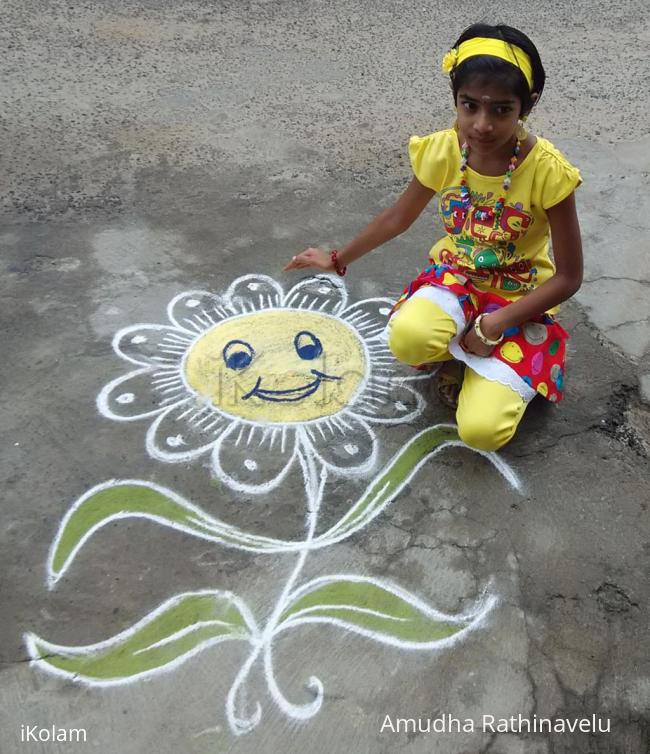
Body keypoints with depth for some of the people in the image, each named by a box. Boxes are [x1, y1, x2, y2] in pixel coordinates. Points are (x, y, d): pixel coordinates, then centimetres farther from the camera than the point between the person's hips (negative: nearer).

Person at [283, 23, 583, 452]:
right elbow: (399, 218, 7)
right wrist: (339, 259, 15)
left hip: (519, 298, -2)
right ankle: (458, 355, 2)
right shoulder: (442, 151, -13)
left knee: (483, 429, -22)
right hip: (455, 277, 3)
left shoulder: (547, 171, -22)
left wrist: (495, 325, -22)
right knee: (408, 339, -34)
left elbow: (569, 277, -14)